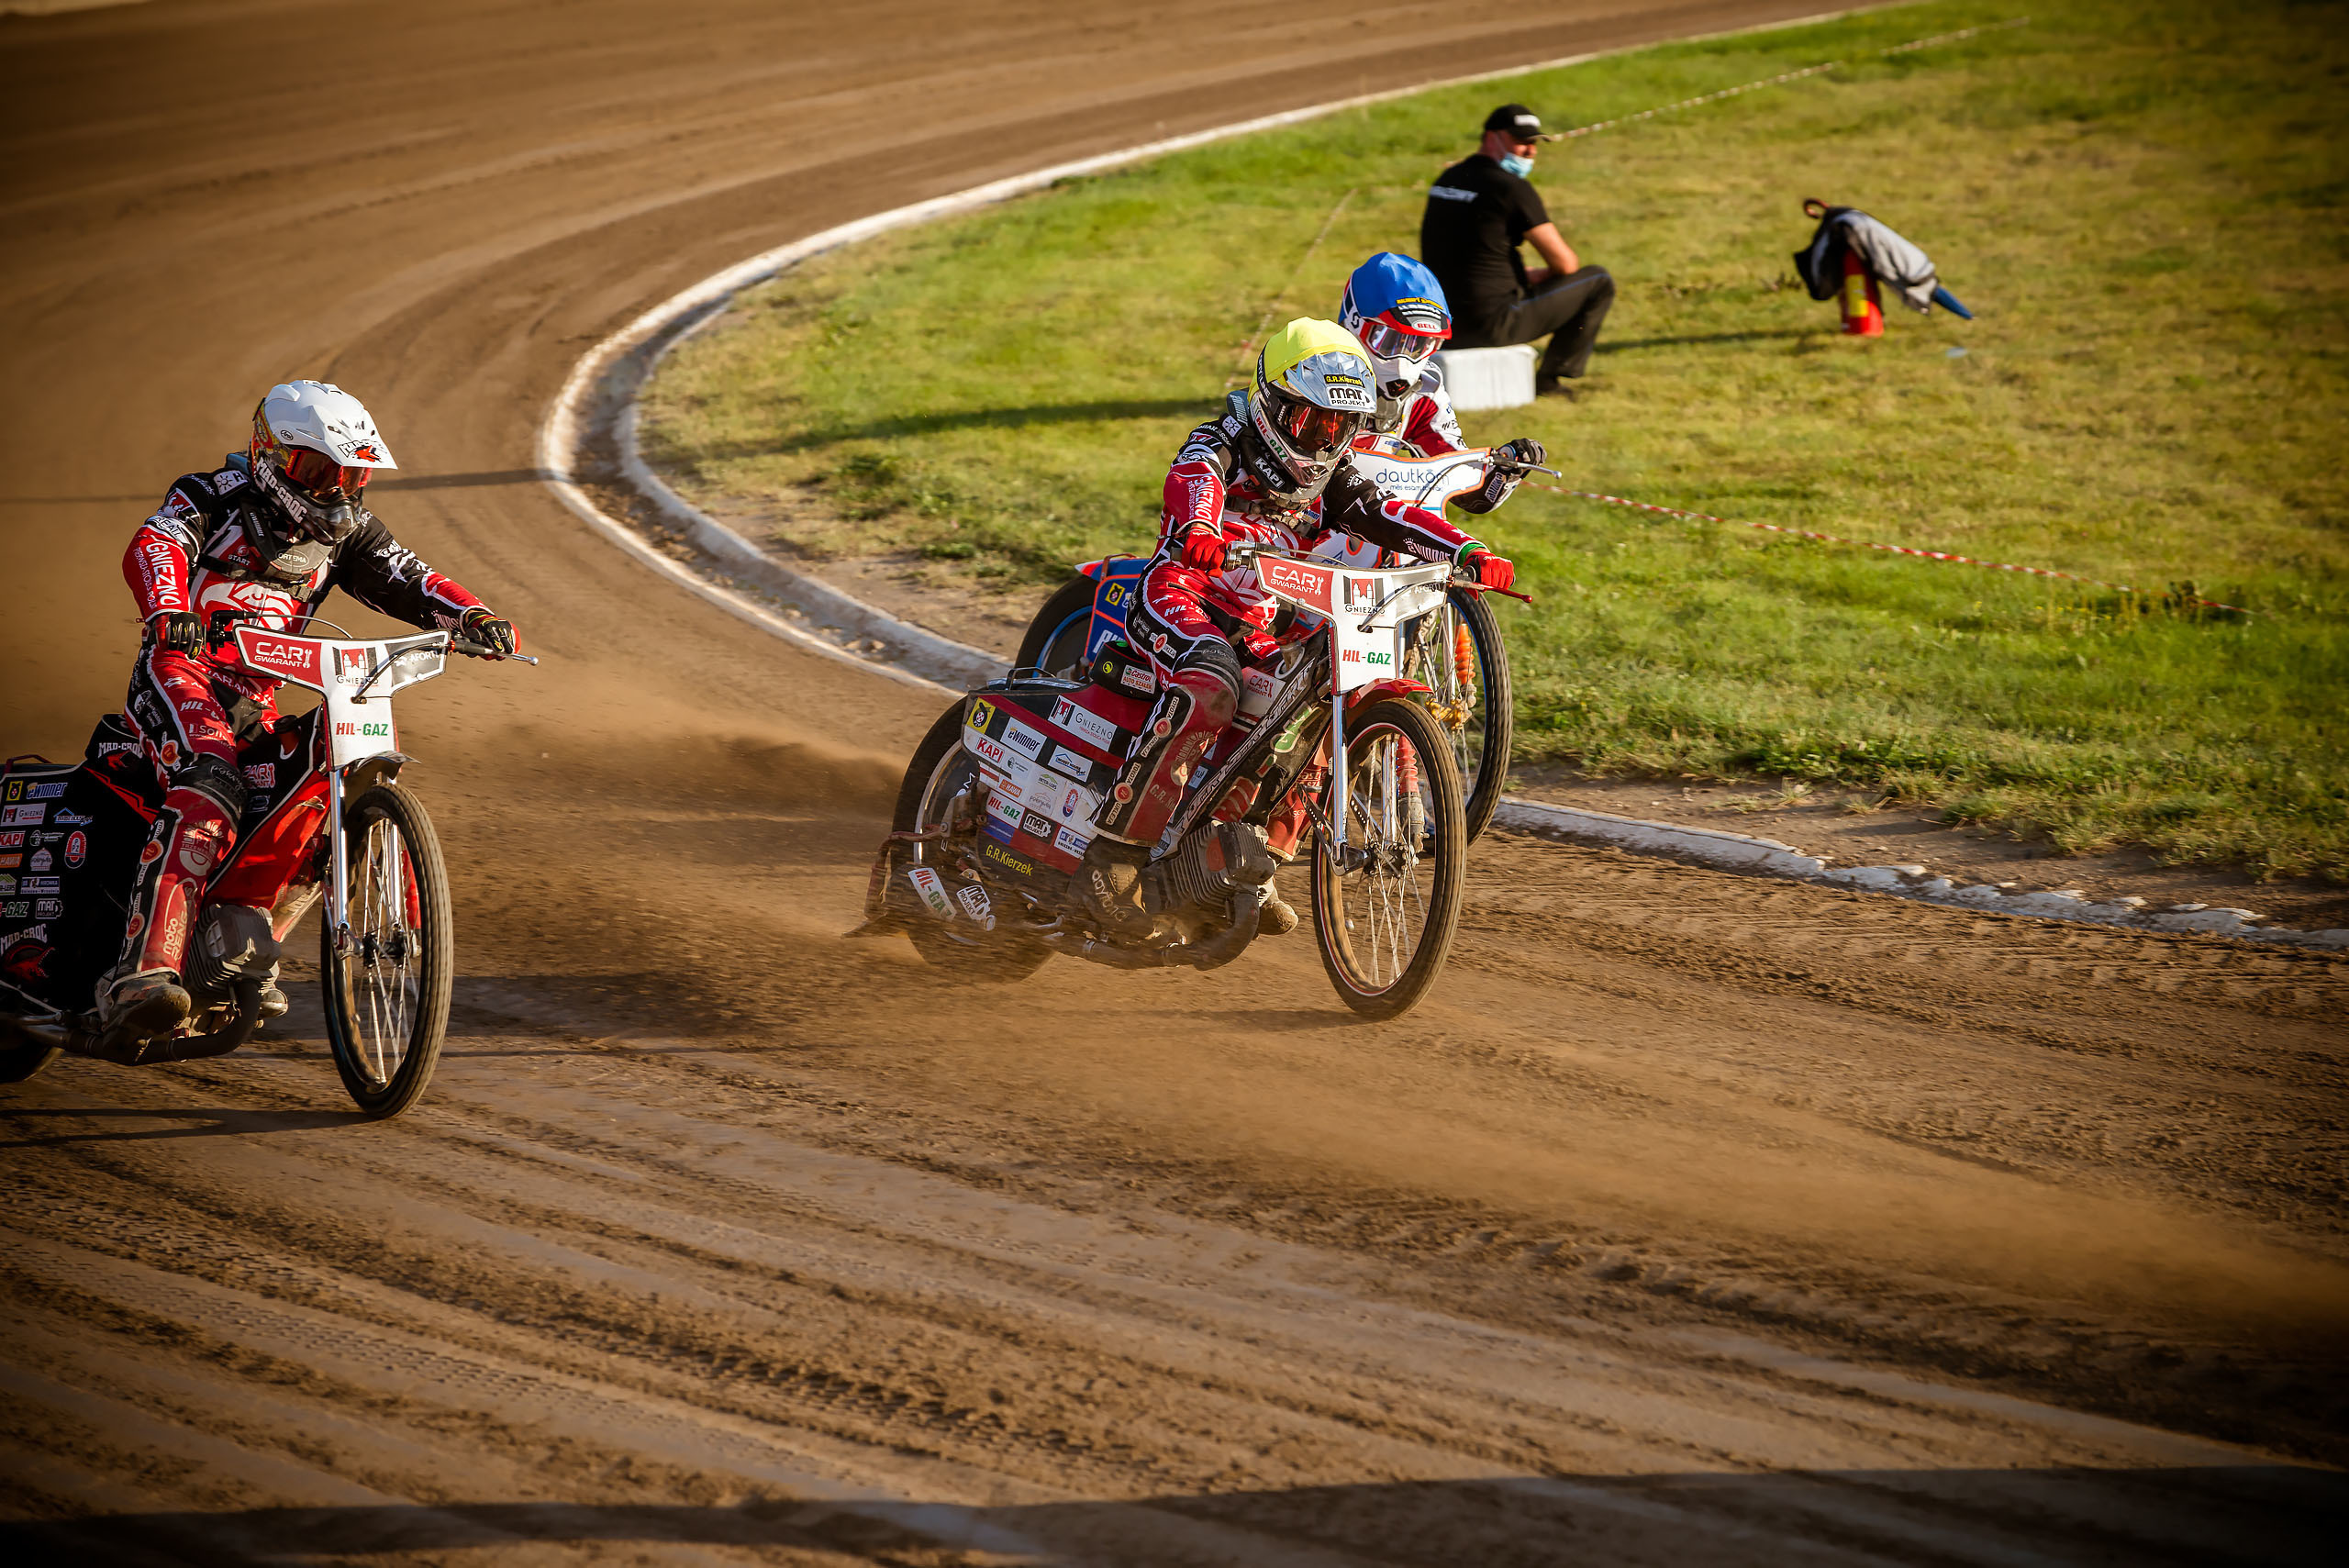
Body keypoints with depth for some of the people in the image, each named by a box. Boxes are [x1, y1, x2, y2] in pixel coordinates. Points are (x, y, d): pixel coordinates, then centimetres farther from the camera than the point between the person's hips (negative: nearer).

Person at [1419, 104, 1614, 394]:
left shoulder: (1447, 178, 11)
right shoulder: (1512, 188, -13)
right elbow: (1564, 263, -9)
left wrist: (1525, 275, 22)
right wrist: (1544, 274, 14)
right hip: (1492, 324, -8)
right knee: (1599, 282, 5)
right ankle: (1548, 379, 10)